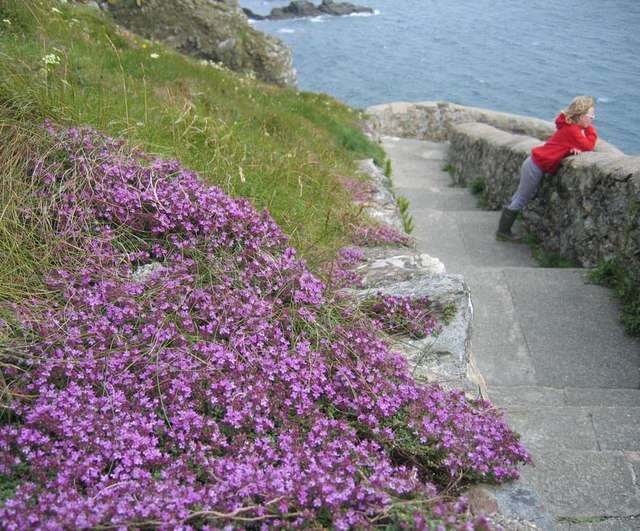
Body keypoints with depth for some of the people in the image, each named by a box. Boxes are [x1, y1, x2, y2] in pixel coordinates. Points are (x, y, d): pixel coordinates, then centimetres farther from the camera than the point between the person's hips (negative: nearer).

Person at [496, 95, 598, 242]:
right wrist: (590, 129, -7)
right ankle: (503, 231, 9)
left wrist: (575, 148, -14)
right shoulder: (572, 130, -19)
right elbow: (589, 146, -18)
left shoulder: (570, 126, 10)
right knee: (521, 200, 0)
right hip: (536, 167, -10)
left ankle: (503, 230, 24)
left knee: (519, 198, 15)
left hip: (533, 163, 10)